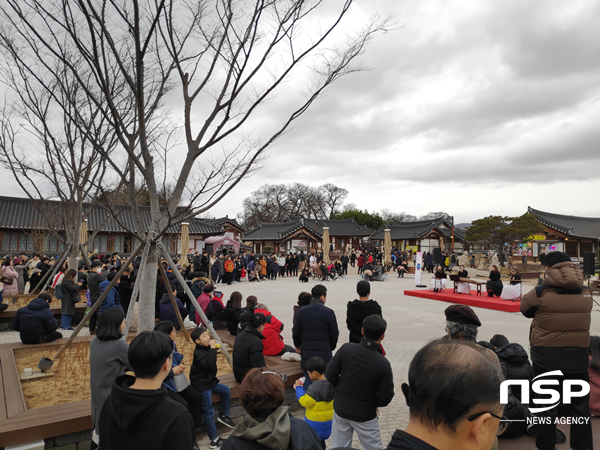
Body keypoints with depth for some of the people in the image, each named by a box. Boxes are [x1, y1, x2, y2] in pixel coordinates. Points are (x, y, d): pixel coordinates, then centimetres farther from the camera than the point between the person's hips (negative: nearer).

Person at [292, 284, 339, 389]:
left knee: (308, 382, 13)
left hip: (307, 354, 3)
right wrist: (331, 348, 17)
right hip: (324, 353, -3)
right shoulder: (329, 312, -9)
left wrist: (298, 345, 24)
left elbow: (295, 332, 5)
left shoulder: (302, 311, 0)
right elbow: (334, 334, -2)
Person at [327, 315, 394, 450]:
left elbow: (331, 373, -9)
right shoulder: (383, 364, -20)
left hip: (340, 409, 3)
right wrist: (370, 402, 7)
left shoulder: (346, 349, -15)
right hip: (364, 416, -2)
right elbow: (385, 398, -14)